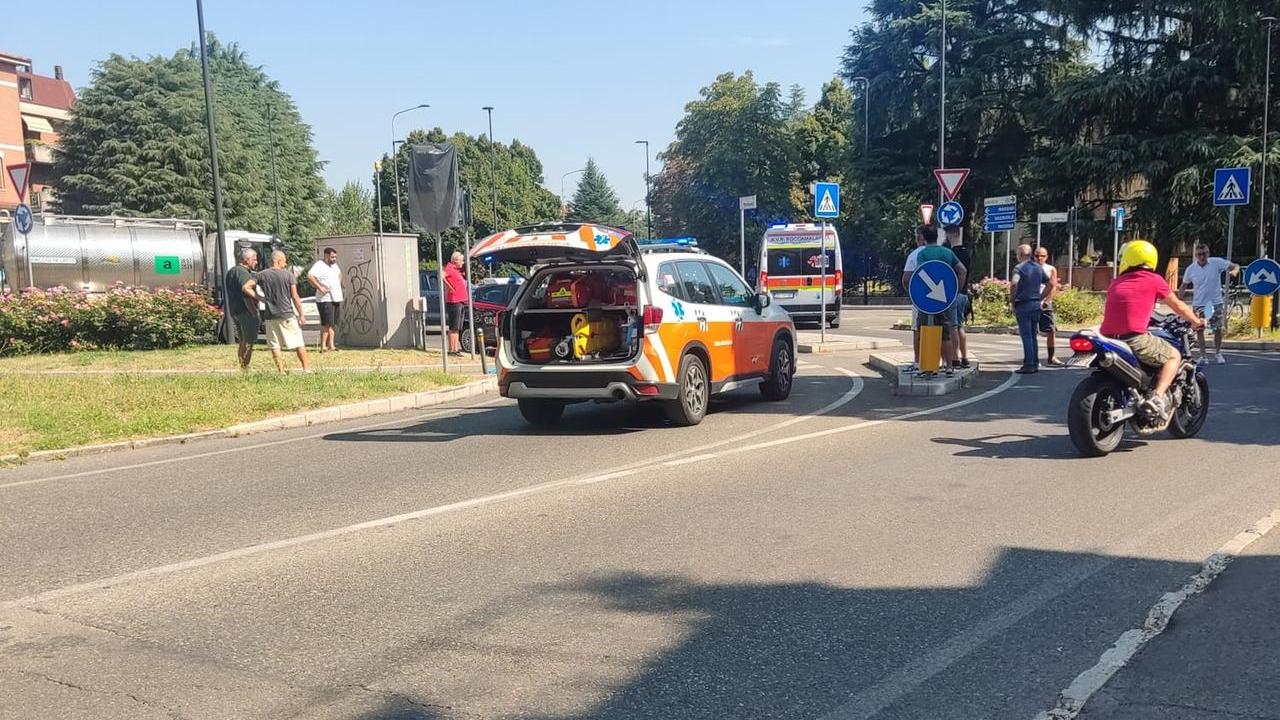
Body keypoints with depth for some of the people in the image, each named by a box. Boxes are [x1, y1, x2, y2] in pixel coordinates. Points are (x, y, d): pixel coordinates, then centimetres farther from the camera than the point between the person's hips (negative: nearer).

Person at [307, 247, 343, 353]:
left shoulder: (334, 265, 15)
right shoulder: (319, 265, -12)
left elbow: (339, 273, 37)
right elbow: (309, 276, -28)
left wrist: (339, 283, 21)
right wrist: (320, 287, -25)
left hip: (336, 299, 9)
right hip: (325, 299, -9)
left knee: (333, 324, 11)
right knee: (327, 324, -10)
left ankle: (331, 345, 17)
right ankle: (323, 346, -5)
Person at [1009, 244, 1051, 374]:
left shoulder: (1019, 268, -11)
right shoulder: (1039, 268, 10)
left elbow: (1014, 283, -28)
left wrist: (1011, 299, -16)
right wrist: (1042, 298, 18)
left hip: (1023, 305, -6)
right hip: (1036, 304, 6)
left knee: (1026, 336, -4)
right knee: (1033, 335, 15)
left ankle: (1028, 365, -4)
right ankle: (1035, 363, 17)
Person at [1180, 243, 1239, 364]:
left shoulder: (1217, 263, -8)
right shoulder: (1191, 269, -3)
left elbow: (1235, 266, -10)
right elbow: (1184, 285, 8)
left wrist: (1234, 271, -34)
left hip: (1216, 303, -1)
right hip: (1198, 304, 1)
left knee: (1218, 329, 5)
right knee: (1199, 330, 2)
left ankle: (1218, 354, 23)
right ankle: (1203, 355, 11)